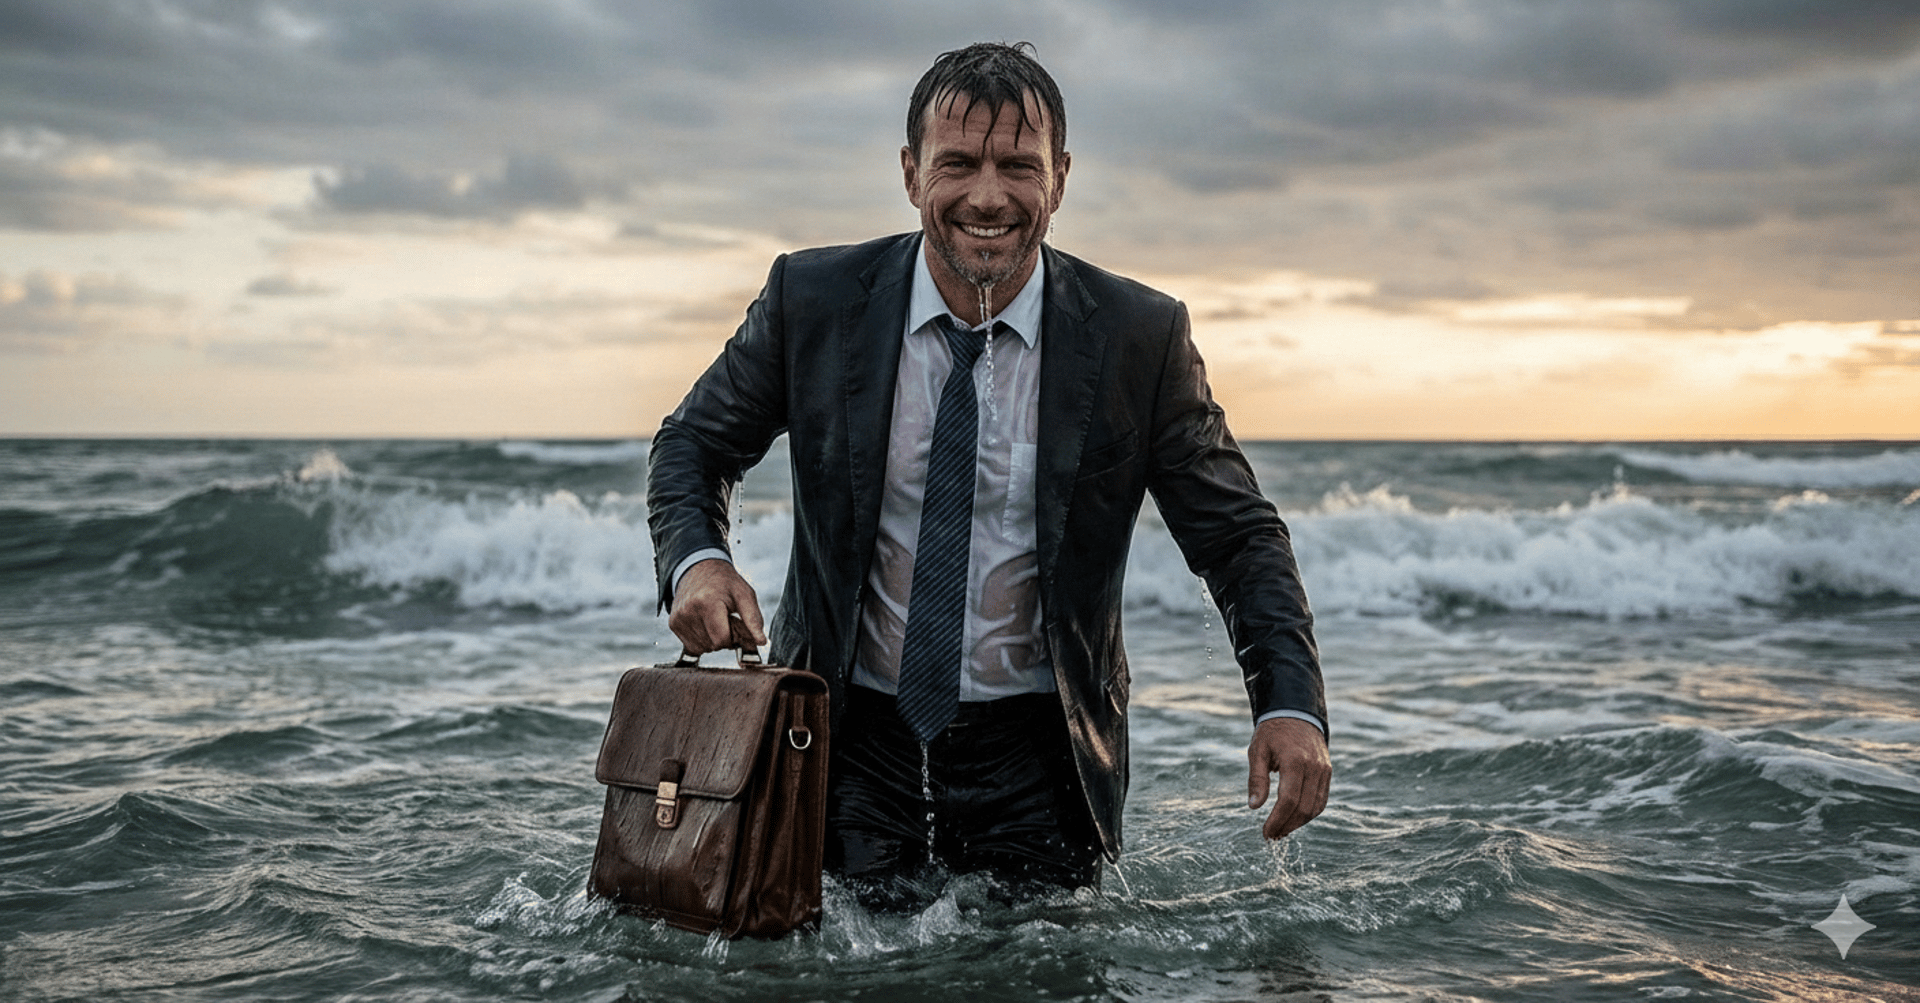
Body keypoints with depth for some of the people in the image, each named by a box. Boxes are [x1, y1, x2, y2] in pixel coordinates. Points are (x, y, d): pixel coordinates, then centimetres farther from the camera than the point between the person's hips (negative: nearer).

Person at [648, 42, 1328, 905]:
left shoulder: (1139, 337, -9)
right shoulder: (814, 300, -7)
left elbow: (1237, 535, -3)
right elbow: (694, 445, 6)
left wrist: (1290, 704, -19)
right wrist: (696, 560, -16)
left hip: (1039, 749, 0)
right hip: (855, 735, 1)